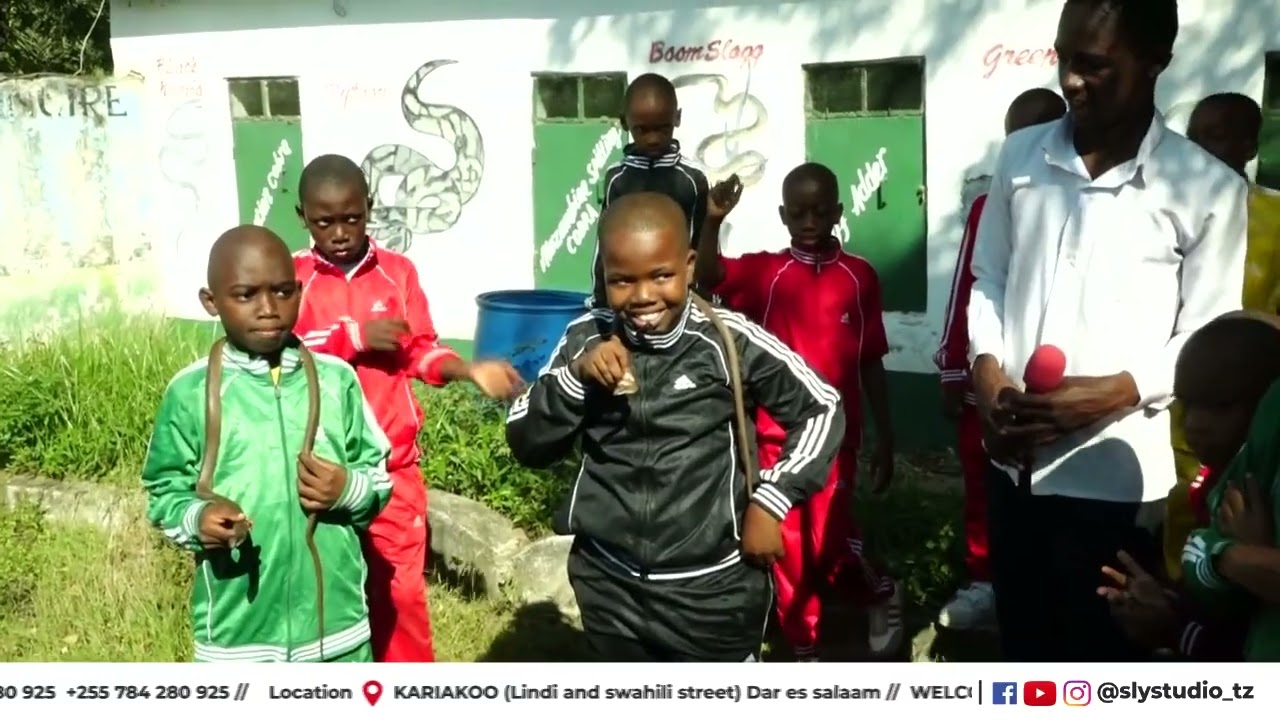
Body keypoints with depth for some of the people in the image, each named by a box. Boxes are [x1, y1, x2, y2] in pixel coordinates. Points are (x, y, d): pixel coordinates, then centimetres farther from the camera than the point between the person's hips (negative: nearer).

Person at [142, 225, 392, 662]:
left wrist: (350, 489, -15)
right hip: (238, 628, -2)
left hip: (333, 618, 2)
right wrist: (197, 518, -19)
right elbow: (164, 491, 2)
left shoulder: (335, 380, -1)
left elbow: (380, 474, 6)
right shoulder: (191, 392, -5)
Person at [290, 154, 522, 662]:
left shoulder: (398, 271, 1)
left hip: (392, 465, 1)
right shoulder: (291, 276, -3)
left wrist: (470, 370, -18)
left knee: (400, 590, 10)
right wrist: (354, 337, -18)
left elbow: (422, 350, -1)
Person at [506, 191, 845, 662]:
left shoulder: (729, 341, -14)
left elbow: (822, 410, -3)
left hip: (714, 588, -3)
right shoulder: (586, 339, -6)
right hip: (610, 585, 3)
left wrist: (771, 499, -11)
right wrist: (575, 376, -18)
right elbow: (526, 445, -2)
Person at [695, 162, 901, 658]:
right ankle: (803, 650, 26)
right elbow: (707, 276, -20)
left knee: (828, 541, -5)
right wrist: (714, 221, -37)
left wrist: (884, 438, 6)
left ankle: (881, 594, 27)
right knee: (788, 548, 9)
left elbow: (871, 362, 5)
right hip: (776, 436, 1)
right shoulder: (763, 272, -1)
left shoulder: (860, 276, 1)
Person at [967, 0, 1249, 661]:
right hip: (1013, 460, 4)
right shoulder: (1021, 156, 4)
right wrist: (986, 371, -5)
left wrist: (1115, 391, -20)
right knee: (1022, 644, 19)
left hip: (1115, 477, -4)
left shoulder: (1208, 189, -8)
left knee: (1100, 659, 11)